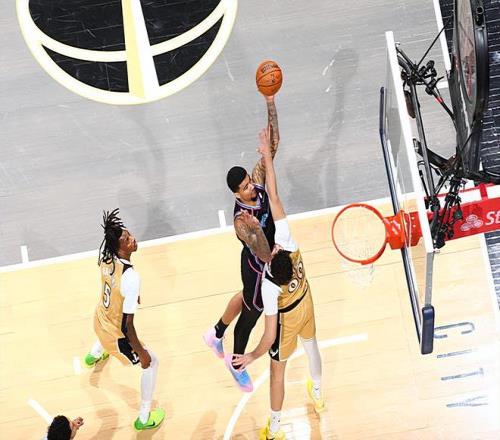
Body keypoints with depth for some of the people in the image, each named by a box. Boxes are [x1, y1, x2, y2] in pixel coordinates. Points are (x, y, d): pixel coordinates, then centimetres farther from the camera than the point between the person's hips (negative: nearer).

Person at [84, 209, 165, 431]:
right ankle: (144, 418, 31)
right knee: (151, 363, 18)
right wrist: (141, 353, -19)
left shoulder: (105, 255, -16)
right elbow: (128, 327, -33)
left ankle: (94, 355, 78)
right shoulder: (131, 277, -39)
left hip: (99, 319, 7)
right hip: (116, 335, -7)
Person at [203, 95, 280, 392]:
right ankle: (237, 364, 44)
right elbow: (265, 255, -47)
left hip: (269, 257, 8)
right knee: (251, 313, 16)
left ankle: (217, 334, 57)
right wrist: (255, 230, -66)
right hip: (258, 267, -8)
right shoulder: (242, 219, -38)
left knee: (248, 297, 31)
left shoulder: (258, 180, -19)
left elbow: (274, 142, -22)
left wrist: (270, 102, -33)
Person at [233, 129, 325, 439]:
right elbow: (274, 197, -35)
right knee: (312, 346, 32)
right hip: (306, 303, 6)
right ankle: (318, 393, 60)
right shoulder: (287, 240, -34)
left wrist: (252, 356, -19)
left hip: (287, 319, -6)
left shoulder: (269, 287, -43)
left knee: (278, 371, 15)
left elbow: (270, 335, -35)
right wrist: (268, 156, -35)